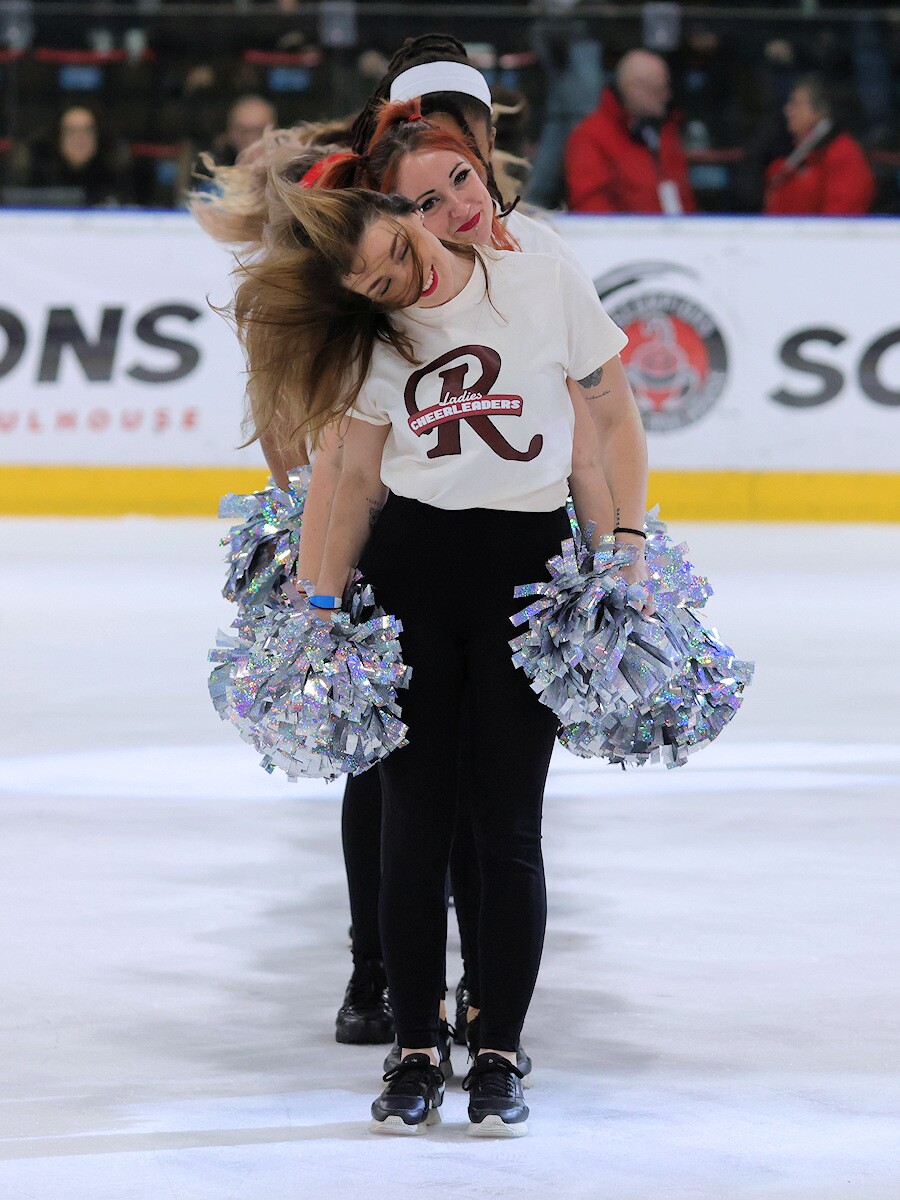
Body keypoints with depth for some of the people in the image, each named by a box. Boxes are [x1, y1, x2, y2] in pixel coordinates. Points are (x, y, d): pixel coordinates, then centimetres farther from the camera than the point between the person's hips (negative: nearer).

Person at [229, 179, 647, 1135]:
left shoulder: (544, 287, -4)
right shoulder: (374, 344, 5)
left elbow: (618, 419, 2)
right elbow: (360, 479, 12)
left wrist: (629, 543, -4)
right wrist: (324, 602, 8)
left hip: (530, 561, -2)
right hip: (408, 564, 2)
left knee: (507, 822, -2)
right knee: (415, 817, 2)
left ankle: (499, 1057, 7)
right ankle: (415, 1056, 10)